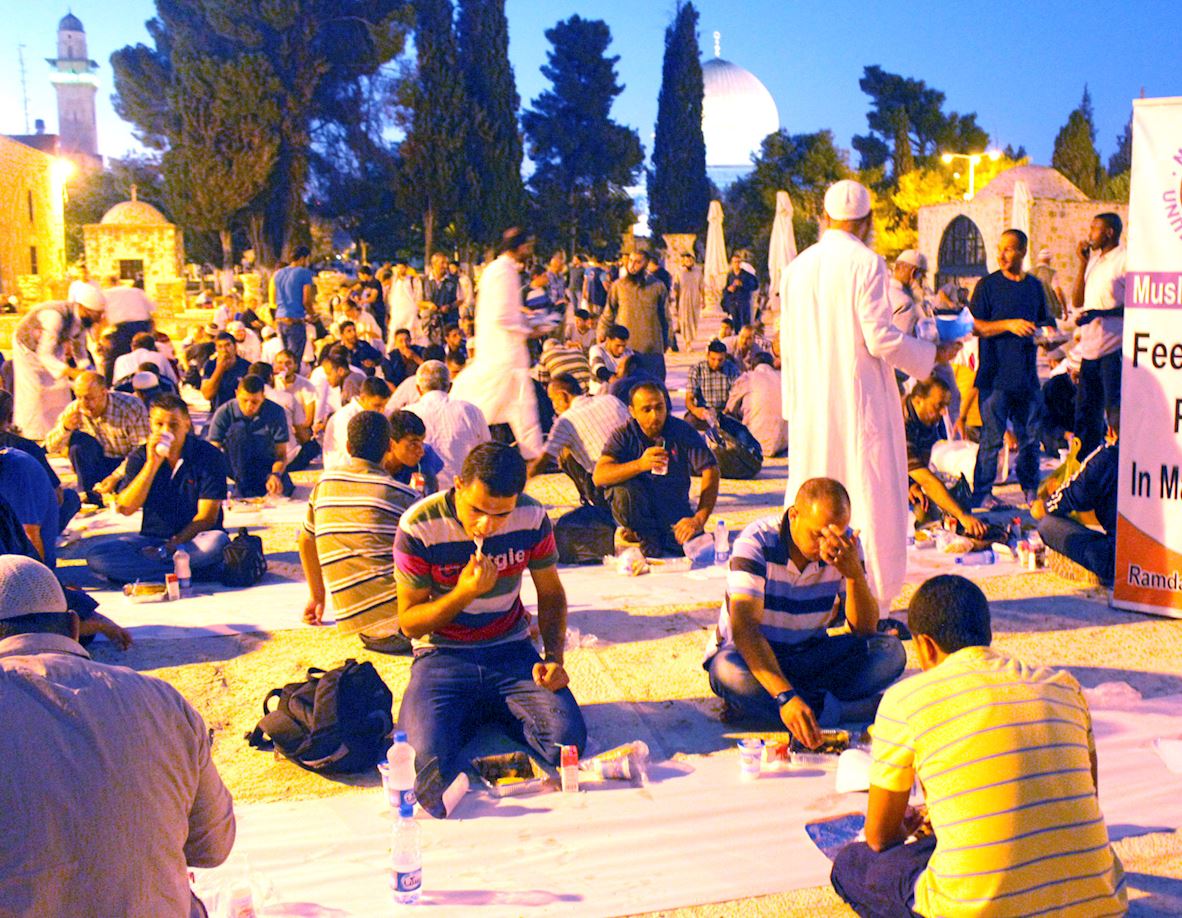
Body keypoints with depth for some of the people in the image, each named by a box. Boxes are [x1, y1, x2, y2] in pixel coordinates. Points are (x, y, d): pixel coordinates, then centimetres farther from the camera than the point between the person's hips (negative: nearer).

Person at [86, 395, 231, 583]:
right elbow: (125, 509, -8)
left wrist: (168, 549, -18)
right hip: (152, 538, 3)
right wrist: (152, 464, -16)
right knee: (96, 553, -24)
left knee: (216, 543, -38)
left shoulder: (209, 455, -4)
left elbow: (207, 517, -8)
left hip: (194, 540, -3)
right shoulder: (140, 456, 5)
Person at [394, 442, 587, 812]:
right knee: (427, 757, -29)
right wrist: (464, 593, -26)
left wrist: (554, 658, -6)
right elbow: (409, 623, -8)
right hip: (443, 656, -2)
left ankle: (492, 711, 7)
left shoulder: (532, 518, -7)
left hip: (512, 650, 3)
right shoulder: (419, 527, -16)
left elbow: (551, 593, 10)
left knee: (567, 740, -20)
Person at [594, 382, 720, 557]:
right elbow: (598, 477, -24)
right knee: (620, 489, -33)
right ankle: (647, 534, -3)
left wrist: (699, 519, -28)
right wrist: (639, 465, -41)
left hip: (674, 507, 1)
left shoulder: (683, 431, -9)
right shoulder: (624, 435, -10)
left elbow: (710, 471, -15)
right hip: (639, 507, -1)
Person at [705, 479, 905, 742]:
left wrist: (854, 573, -29)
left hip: (811, 656, 5)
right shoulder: (758, 541, -23)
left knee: (890, 651, -18)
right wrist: (785, 696, -47)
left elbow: (865, 629, -9)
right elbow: (744, 627, -34)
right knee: (728, 669, -38)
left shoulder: (845, 545, -9)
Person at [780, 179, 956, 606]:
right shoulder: (866, 263, -10)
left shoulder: (798, 266, 7)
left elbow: (788, 343, 11)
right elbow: (880, 339, -14)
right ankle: (871, 599, 6)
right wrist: (934, 353, 1)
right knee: (870, 494, 3)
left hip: (811, 405, 5)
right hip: (859, 398, -5)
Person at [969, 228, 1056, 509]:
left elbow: (1044, 320, 24)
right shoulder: (987, 285, 0)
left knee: (1030, 435, 10)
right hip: (996, 376, -5)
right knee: (992, 437, -4)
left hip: (1027, 375, 5)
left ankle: (1030, 488, 24)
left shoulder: (1035, 285, 14)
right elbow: (974, 326, -6)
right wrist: (1009, 325, -17)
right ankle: (981, 493, 3)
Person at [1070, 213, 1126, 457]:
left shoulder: (1125, 259, -7)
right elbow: (1077, 302, 13)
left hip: (1114, 348, -8)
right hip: (1091, 348, 8)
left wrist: (1098, 313, -22)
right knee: (1086, 412, 13)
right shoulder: (1095, 260, 18)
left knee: (1116, 411, -7)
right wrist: (1083, 263, 7)